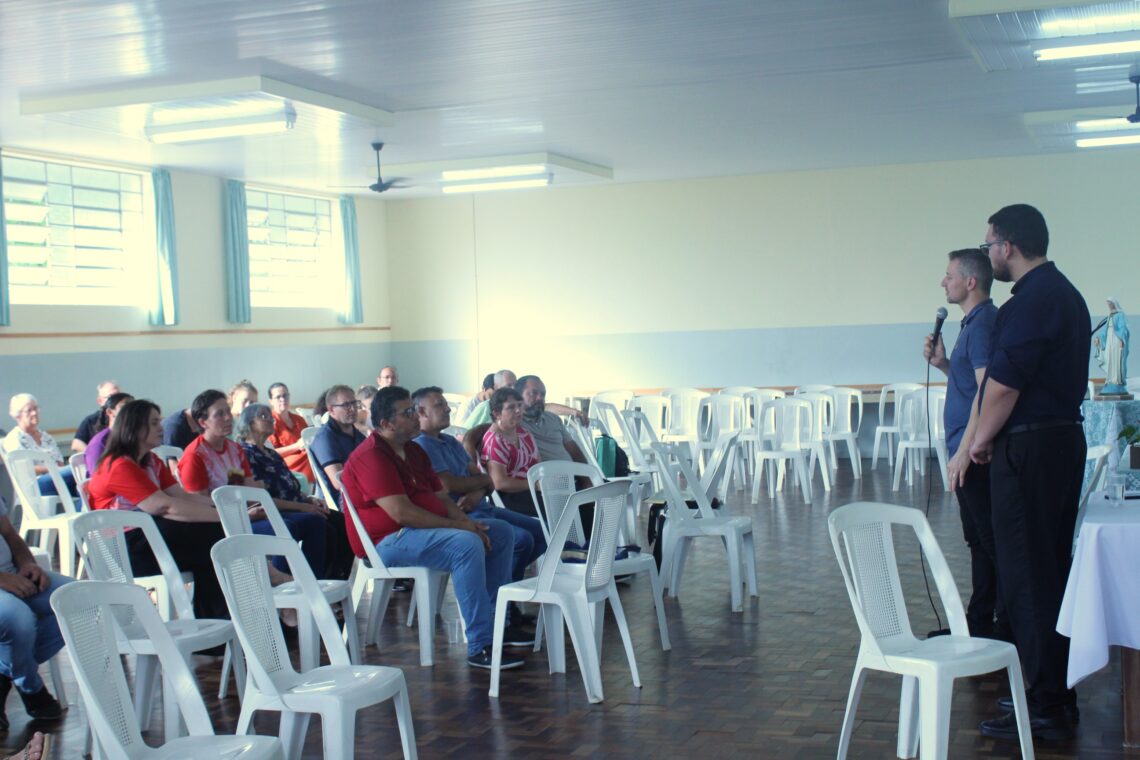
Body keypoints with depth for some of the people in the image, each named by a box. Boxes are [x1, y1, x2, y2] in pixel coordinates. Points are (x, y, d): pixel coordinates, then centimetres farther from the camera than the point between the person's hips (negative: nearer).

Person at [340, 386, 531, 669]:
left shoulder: (414, 451, 16)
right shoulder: (371, 457, -17)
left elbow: (441, 497, 17)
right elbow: (401, 513, -25)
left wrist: (466, 521, -4)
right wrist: (457, 526, -19)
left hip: (425, 529, 11)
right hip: (388, 542, -11)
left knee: (501, 532, 8)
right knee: (466, 544, -33)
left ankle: (496, 622, 13)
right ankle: (480, 647, -32)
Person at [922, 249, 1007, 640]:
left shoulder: (983, 323, -15)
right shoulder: (974, 323, 16)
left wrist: (965, 451, -24)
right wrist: (942, 364, 8)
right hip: (969, 450, 10)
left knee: (990, 540, -4)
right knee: (979, 539, 15)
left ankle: (1007, 627, 2)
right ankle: (979, 622, 24)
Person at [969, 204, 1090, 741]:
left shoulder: (1032, 300, -17)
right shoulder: (1065, 293, 16)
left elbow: (1003, 383, -21)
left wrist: (982, 440, -6)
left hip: (1028, 448, -10)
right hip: (1065, 437, 10)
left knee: (1026, 576, -5)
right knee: (1052, 569, 16)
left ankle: (1045, 708, -1)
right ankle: (1060, 693, 24)